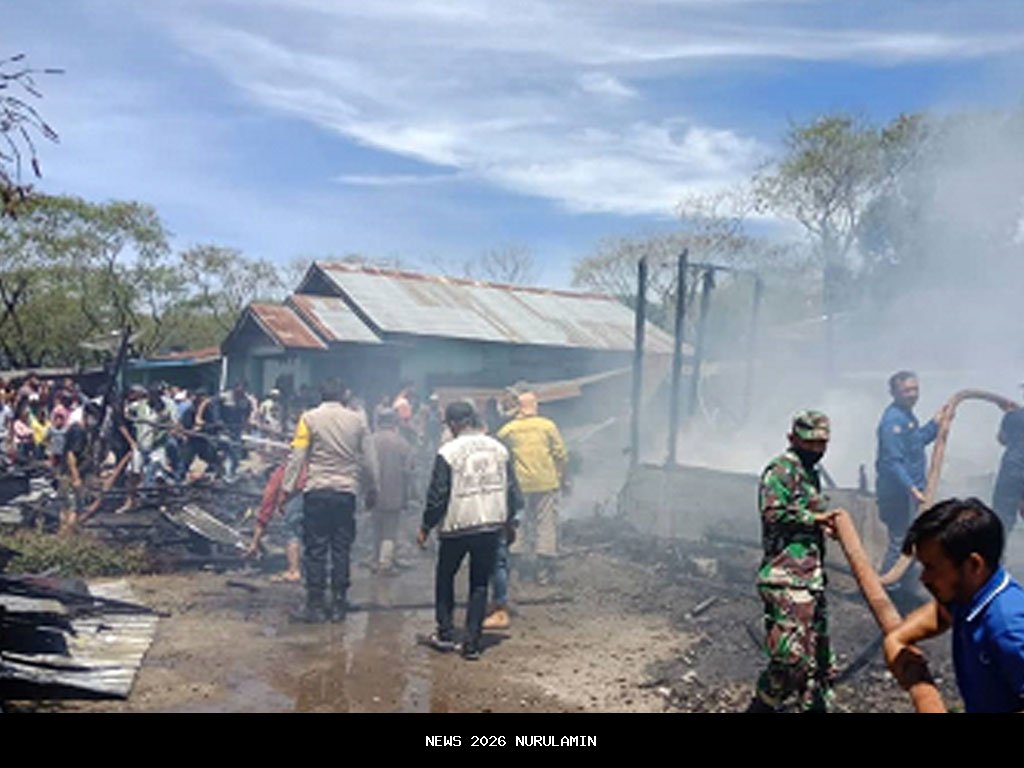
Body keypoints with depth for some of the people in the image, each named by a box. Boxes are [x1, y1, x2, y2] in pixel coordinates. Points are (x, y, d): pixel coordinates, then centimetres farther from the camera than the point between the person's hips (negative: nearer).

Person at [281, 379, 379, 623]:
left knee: (315, 550, 4)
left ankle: (316, 605, 6)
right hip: (346, 492, 2)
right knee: (341, 550, 8)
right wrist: (371, 490, 18)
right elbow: (369, 460, 8)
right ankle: (338, 605, 12)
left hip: (317, 491, -2)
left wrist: (287, 489, -1)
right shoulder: (357, 420, 4)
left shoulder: (309, 419, -1)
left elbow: (297, 458, -5)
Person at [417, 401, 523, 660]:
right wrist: (509, 521, 20)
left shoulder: (448, 452, -11)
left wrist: (425, 527, 3)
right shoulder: (499, 449, 4)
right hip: (491, 525, 4)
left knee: (445, 578, 18)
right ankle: (472, 644, 7)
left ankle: (445, 634, 19)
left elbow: (437, 495, -9)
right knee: (480, 584, 10)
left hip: (457, 526, -3)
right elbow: (512, 490, 8)